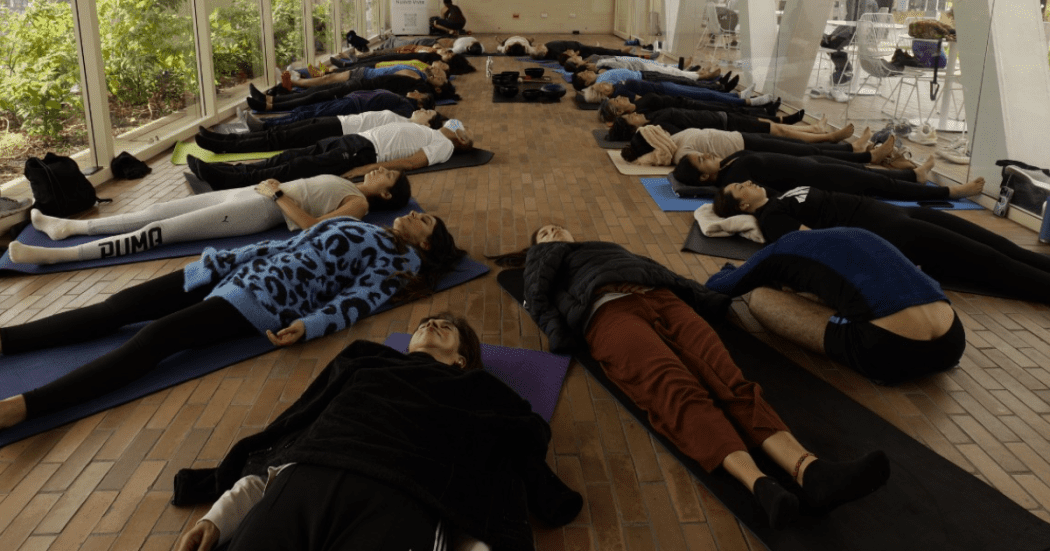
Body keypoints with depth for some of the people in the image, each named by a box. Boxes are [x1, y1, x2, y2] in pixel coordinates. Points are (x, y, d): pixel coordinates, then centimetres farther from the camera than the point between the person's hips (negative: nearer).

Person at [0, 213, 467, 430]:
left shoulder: (399, 260, 8)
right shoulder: (359, 229, 29)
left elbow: (358, 299, -8)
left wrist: (308, 325, -25)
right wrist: (221, 259, 18)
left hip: (269, 295, -8)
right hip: (240, 270, 8)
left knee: (158, 335, -25)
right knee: (120, 306, -4)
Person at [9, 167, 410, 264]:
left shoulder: (359, 204, -7)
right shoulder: (348, 187, 19)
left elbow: (312, 226, -20)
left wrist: (279, 194, -16)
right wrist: (274, 186, 13)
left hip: (262, 209, -9)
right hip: (252, 193, 9)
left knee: (158, 232, -13)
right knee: (159, 212, 6)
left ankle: (57, 255, -13)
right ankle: (71, 226, 14)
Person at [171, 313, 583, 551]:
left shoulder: (479, 395, 26)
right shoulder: (364, 360, 34)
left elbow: (496, 485, 10)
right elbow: (287, 432, 25)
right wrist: (220, 515, 12)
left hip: (398, 502, -2)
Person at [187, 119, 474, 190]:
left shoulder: (444, 145, 0)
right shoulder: (429, 132, 29)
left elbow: (411, 162, -14)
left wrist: (368, 168, -22)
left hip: (365, 152, -9)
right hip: (356, 138, 9)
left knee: (299, 168, -21)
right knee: (291, 156, -6)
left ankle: (226, 182, -29)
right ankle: (224, 171, -14)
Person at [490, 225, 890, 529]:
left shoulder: (612, 249, 45)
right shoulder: (543, 257, 34)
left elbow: (659, 270, 32)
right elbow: (536, 296, 13)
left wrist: (707, 297, 18)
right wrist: (558, 335, -7)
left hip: (663, 300, 4)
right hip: (608, 311, -4)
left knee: (728, 380, -26)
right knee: (677, 391, -34)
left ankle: (809, 470, -49)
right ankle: (759, 485, -57)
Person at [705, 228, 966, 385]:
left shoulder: (785, 248, 16)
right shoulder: (850, 236, 31)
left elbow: (712, 288, 29)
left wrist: (731, 271, 52)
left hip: (889, 351, -6)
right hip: (952, 343, 6)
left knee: (760, 297, 11)